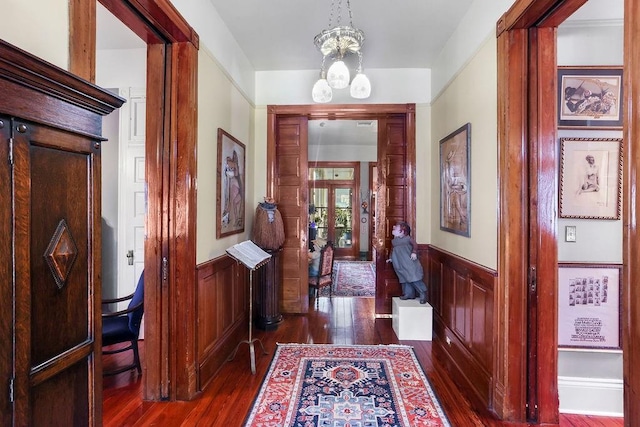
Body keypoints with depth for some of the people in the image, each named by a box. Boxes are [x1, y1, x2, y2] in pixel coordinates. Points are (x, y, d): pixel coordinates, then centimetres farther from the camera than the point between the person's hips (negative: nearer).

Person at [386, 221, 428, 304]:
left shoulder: (408, 238, -4)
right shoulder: (393, 241, 15)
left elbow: (415, 244, -11)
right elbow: (392, 250, 26)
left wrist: (414, 252, -23)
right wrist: (390, 258, 22)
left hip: (409, 264, -7)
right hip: (400, 265, 7)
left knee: (414, 278, -10)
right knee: (405, 279, 11)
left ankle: (423, 293, 0)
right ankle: (408, 294, 21)